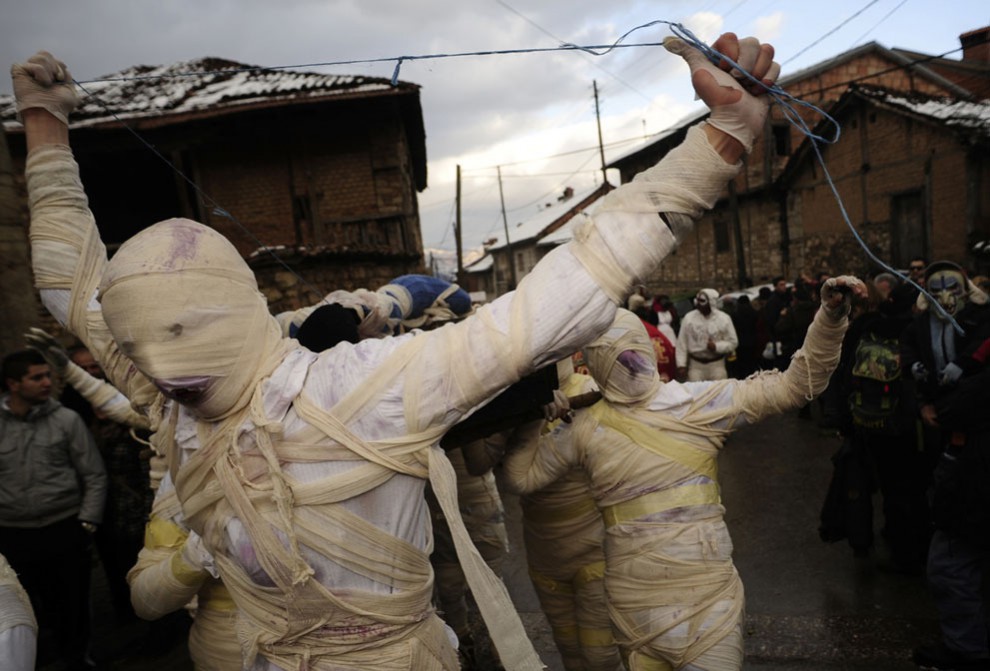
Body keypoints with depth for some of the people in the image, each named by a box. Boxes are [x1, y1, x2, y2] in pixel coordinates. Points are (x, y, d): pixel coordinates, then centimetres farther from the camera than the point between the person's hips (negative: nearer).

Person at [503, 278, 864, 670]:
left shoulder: (699, 402, -4)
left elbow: (795, 385, -3)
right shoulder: (586, 429, 0)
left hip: (708, 591, -1)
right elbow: (523, 474, 8)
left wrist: (830, 318, -14)